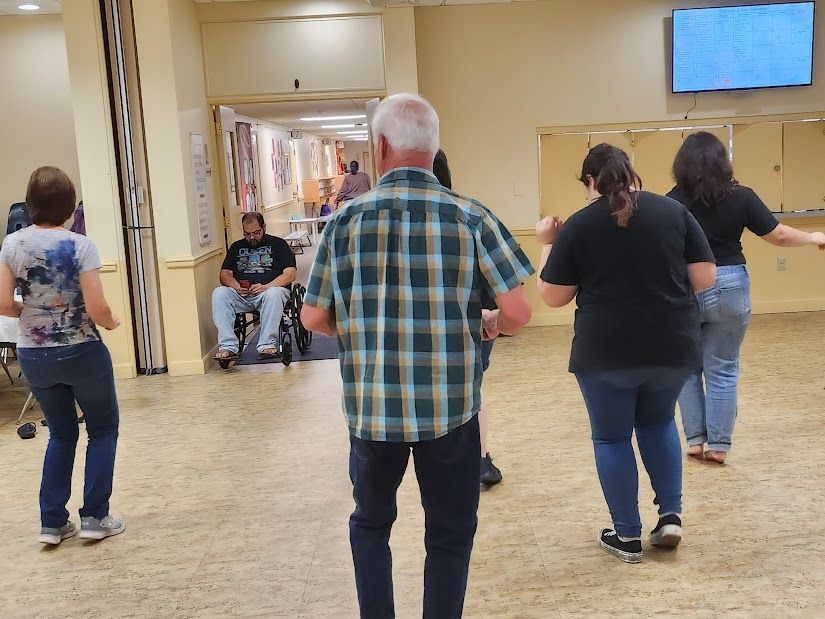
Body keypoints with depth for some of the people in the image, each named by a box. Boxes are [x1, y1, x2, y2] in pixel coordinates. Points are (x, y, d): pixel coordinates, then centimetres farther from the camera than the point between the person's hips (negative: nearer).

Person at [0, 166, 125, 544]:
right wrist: (112, 323, 1)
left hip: (33, 356, 4)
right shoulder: (79, 246, -15)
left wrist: (32, 312, 12)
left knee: (61, 434, 21)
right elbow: (96, 309, -19)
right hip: (81, 353, -4)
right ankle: (95, 517, 14)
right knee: (103, 430, 15)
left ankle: (52, 523, 20)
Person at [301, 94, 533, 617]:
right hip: (450, 407, -1)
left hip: (371, 406, 2)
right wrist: (488, 326, 13)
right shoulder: (471, 218, -7)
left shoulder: (346, 221, -3)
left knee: (371, 523, 24)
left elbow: (314, 319, 2)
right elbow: (518, 313, -8)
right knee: (450, 534, 16)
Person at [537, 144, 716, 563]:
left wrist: (547, 243, 10)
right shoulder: (674, 210, 2)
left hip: (606, 352, -3)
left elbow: (553, 297, -1)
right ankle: (671, 516, 21)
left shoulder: (578, 225, -5)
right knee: (658, 423, 26)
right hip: (674, 347, 3)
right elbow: (705, 278, 2)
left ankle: (627, 536, 20)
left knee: (611, 437, 14)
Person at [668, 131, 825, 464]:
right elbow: (778, 235, 0)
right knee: (722, 369, 9)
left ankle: (695, 439, 14)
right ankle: (719, 445, 11)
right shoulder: (740, 197, -5)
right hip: (728, 288, 0)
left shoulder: (672, 201, -5)